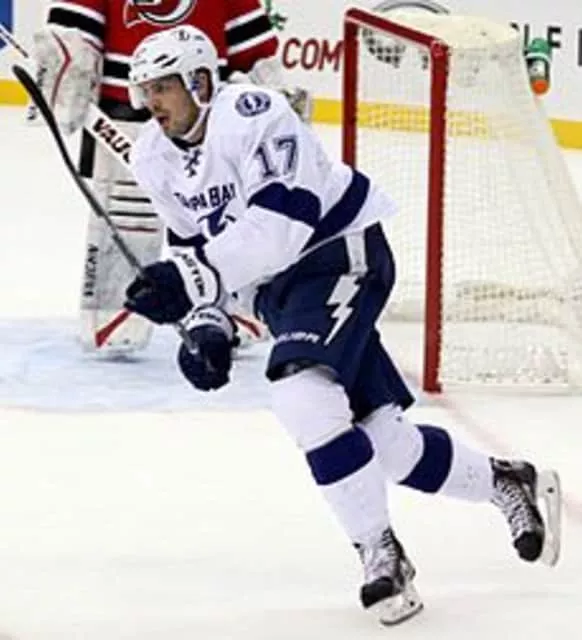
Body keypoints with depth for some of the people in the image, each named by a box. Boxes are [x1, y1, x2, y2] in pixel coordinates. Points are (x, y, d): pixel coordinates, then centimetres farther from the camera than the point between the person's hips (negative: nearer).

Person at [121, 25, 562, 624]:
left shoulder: (250, 115, -24)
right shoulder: (153, 158, 2)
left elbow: (280, 225, -34)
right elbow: (198, 243, 12)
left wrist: (193, 277, -40)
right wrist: (205, 323, -3)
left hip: (341, 254, -8)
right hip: (277, 284, 8)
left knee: (301, 393, -30)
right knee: (383, 438, 8)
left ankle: (381, 553, -18)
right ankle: (510, 484, 31)